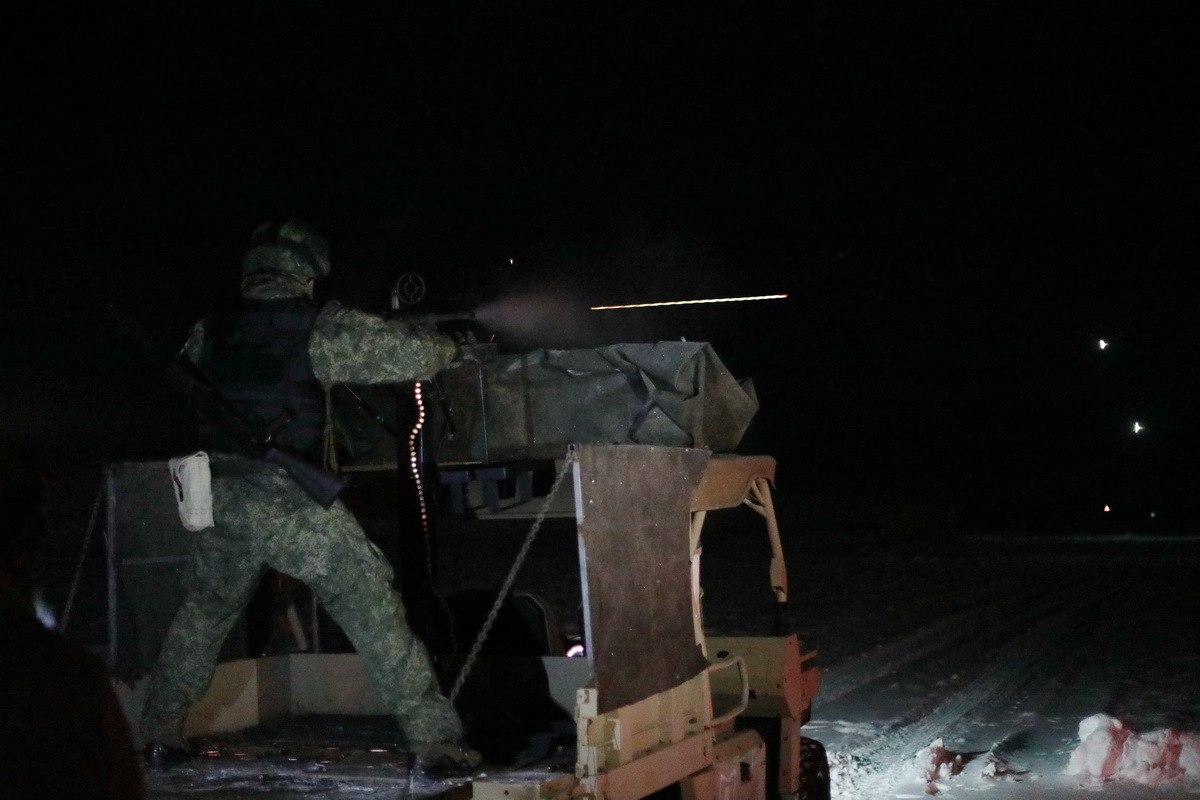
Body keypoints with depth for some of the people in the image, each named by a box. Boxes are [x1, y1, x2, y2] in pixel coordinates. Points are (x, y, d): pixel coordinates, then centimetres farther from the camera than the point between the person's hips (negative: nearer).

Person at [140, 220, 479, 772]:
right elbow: (409, 354, -1)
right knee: (371, 604, 1)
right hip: (287, 499, -4)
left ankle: (159, 734, 29)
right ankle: (434, 737, -1)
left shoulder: (209, 332, 9)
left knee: (203, 611, 25)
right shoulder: (320, 326, -2)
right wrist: (444, 348, 20)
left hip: (219, 499, 5)